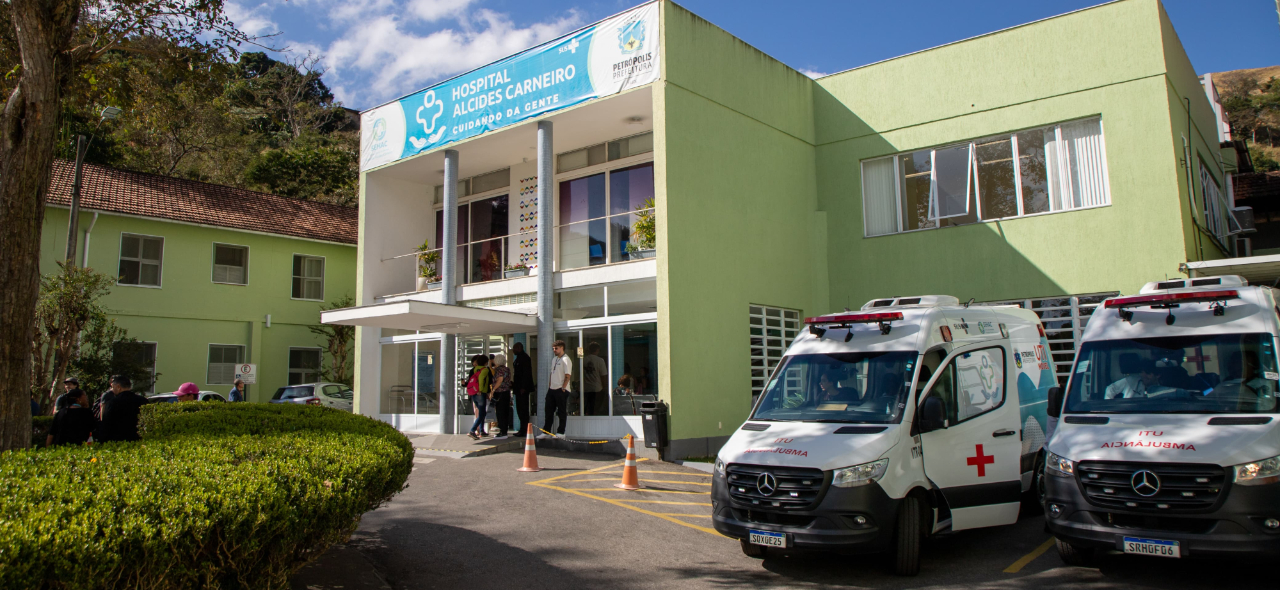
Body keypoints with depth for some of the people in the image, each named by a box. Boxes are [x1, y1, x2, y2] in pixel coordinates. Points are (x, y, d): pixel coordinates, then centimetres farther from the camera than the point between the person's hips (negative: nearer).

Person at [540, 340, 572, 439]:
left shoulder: (565, 359, -10)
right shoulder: (554, 359, 17)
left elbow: (568, 375, -14)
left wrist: (563, 388, -17)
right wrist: (549, 385, 13)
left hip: (561, 390, -8)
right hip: (552, 389, 8)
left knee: (562, 412, 0)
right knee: (549, 411, 9)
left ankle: (561, 432, 6)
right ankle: (546, 432, 14)